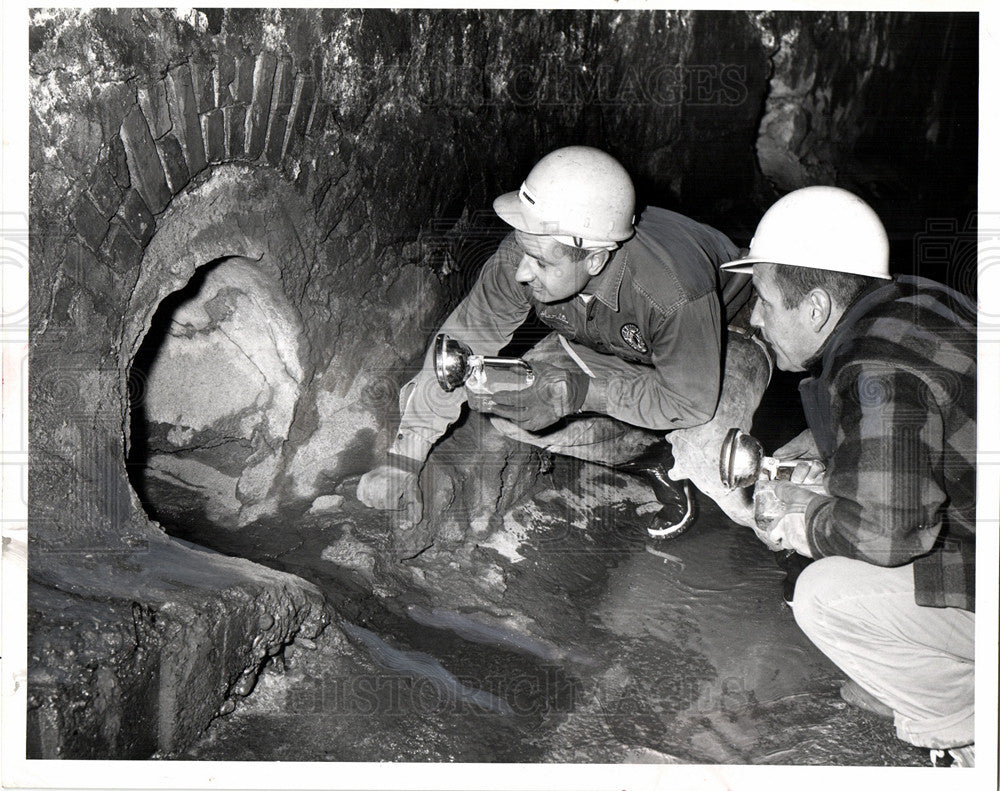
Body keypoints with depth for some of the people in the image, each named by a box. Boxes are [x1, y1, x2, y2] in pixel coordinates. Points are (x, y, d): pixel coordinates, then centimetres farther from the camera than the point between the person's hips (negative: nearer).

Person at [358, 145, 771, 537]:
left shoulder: (673, 289, -43)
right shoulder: (517, 260, -30)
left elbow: (692, 402, -30)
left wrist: (581, 392, -42)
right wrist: (402, 461, -19)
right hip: (607, 349, 5)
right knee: (508, 404, -14)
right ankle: (655, 460, 1)